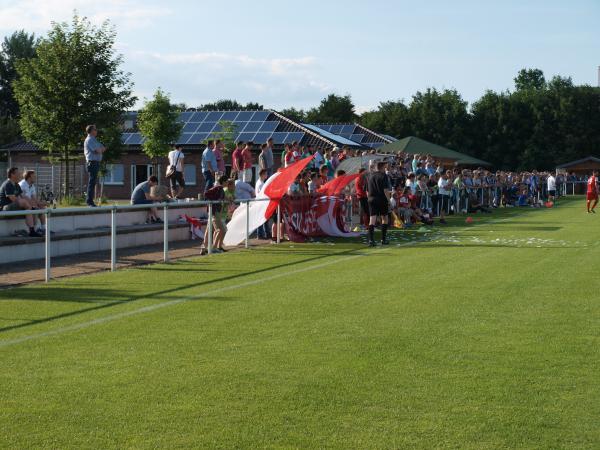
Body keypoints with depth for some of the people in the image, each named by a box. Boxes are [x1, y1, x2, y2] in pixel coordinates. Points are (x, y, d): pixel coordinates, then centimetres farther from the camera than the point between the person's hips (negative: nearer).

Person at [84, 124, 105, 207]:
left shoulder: (94, 140, 22)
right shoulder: (89, 140, -9)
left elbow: (103, 148, 17)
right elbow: (98, 151, -18)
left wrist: (100, 149, -3)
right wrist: (101, 150, 3)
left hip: (95, 163, 10)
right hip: (92, 162, -10)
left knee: (93, 182, 13)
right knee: (92, 182, -10)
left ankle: (89, 200, 19)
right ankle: (90, 201, -10)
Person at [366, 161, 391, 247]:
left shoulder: (370, 176, 12)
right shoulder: (383, 176, -6)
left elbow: (367, 191, 16)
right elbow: (386, 190, -14)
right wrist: (388, 200, -9)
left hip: (372, 200, 4)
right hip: (382, 200, -4)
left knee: (372, 220, -4)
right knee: (384, 219, 13)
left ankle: (371, 240, -17)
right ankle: (383, 239, 15)